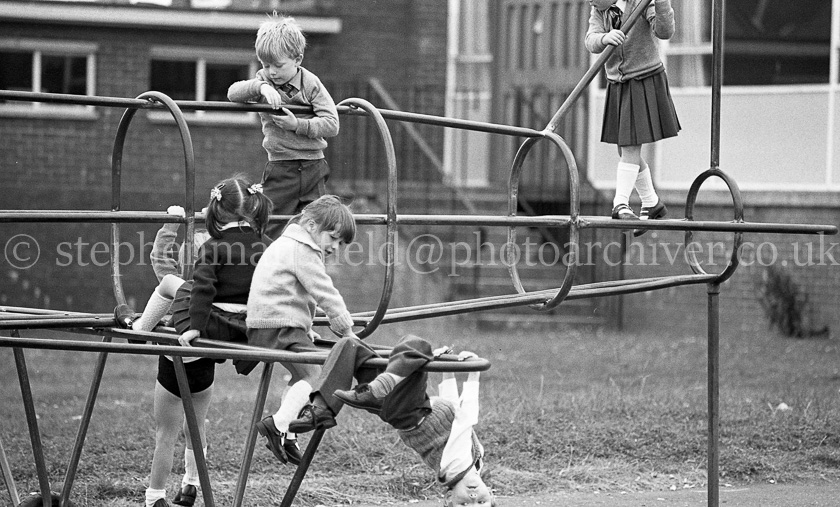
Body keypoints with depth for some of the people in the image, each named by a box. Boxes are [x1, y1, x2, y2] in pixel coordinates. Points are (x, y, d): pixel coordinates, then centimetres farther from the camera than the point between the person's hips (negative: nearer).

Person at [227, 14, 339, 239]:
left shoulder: (310, 84, -4)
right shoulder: (264, 80, 2)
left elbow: (331, 124, -10)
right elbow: (233, 92, -13)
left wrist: (297, 125, -19)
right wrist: (261, 87, -27)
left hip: (313, 168, 0)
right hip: (280, 168, 0)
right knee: (272, 232, -5)